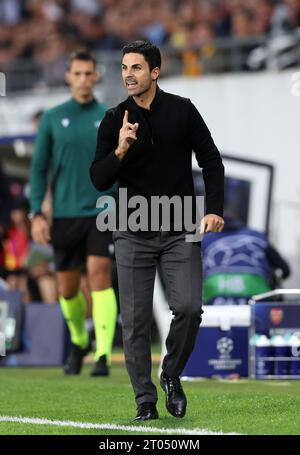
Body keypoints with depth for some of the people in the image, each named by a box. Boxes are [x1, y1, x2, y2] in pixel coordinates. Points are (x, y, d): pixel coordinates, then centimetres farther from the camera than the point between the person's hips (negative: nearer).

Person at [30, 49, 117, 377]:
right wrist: (36, 213, -2)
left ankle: (103, 355, -19)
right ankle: (79, 342, 35)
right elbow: (39, 168, 6)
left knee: (99, 275, -16)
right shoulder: (53, 118, 5)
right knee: (67, 288, 8)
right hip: (64, 215, 2)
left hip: (101, 212, -2)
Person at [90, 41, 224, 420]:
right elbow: (99, 180, -1)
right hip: (132, 234, 1)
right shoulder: (113, 121, 3)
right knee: (134, 320, -2)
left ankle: (171, 376, 11)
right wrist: (120, 150, -19)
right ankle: (145, 401, 6)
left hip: (180, 230, -1)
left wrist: (214, 210, -5)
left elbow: (211, 161, 7)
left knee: (188, 307, -14)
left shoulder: (182, 111, 2)